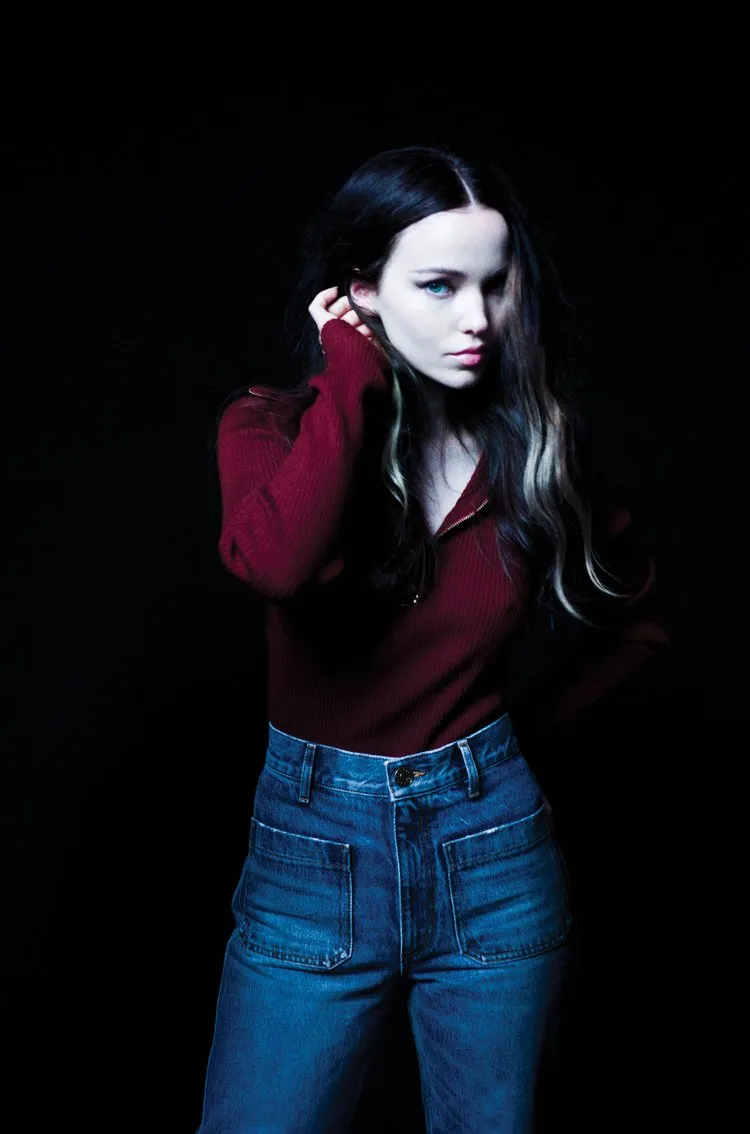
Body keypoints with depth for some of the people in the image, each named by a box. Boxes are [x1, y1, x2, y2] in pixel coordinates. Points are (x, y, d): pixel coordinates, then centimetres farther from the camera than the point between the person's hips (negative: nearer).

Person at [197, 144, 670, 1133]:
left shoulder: (539, 443, -3)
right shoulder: (272, 426, -9)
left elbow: (640, 620, 12)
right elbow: (275, 566, -34)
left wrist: (531, 724, 3)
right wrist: (354, 367, -23)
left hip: (494, 841, 2)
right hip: (314, 843, -1)